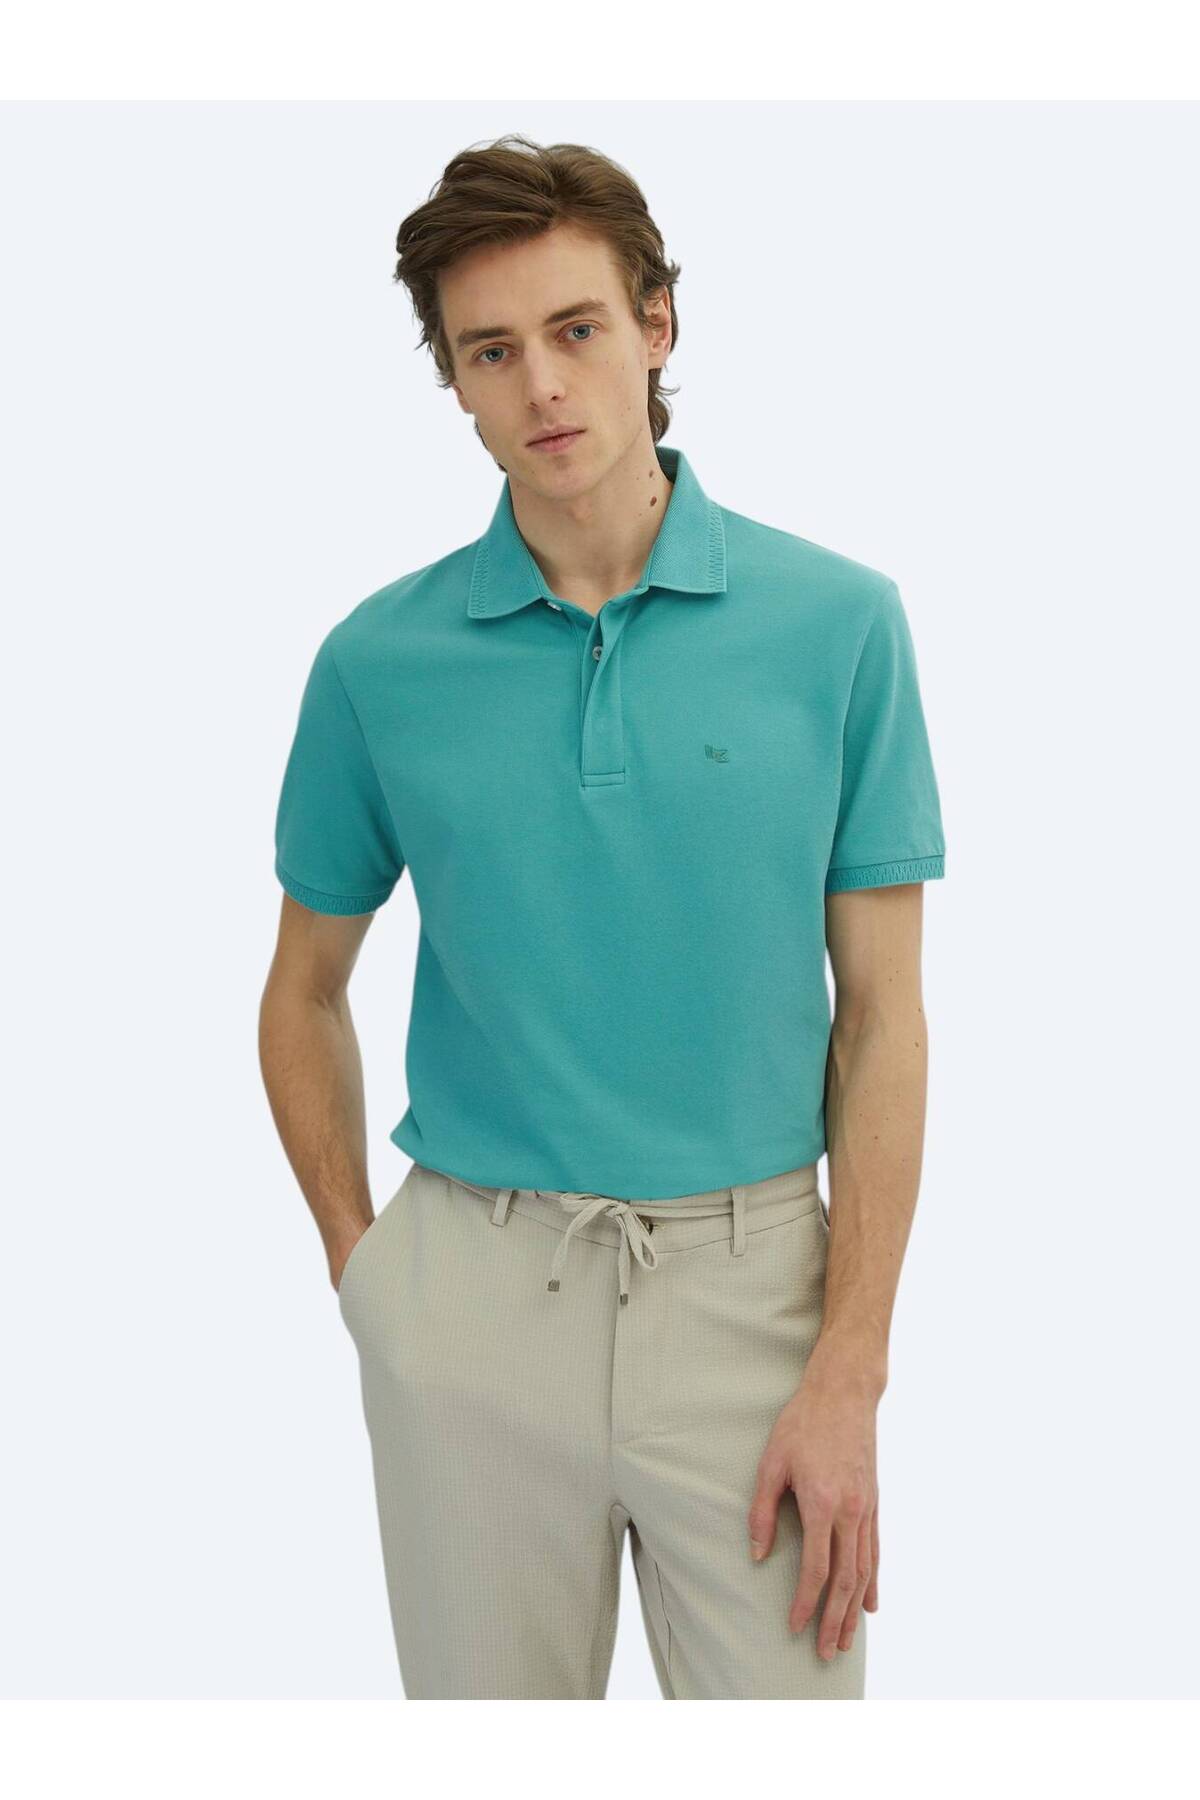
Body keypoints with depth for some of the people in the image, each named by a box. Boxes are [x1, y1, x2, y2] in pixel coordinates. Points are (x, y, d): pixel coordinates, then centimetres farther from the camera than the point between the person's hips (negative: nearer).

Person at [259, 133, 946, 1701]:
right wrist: (362, 1269, 4)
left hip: (748, 1283, -1)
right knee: (491, 1698, 14)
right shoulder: (380, 659, -1)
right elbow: (306, 992, 12)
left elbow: (880, 1014, -4)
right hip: (473, 1291, 1)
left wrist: (849, 1378, -8)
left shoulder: (838, 622, -4)